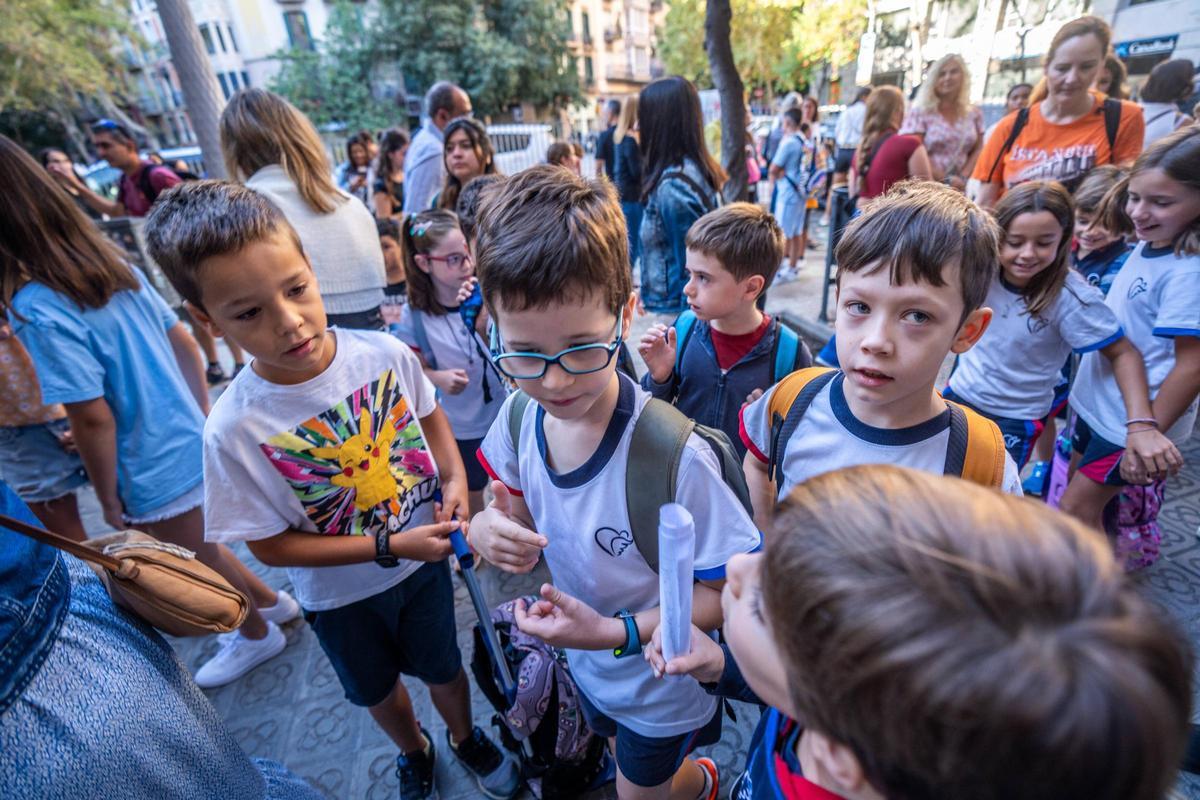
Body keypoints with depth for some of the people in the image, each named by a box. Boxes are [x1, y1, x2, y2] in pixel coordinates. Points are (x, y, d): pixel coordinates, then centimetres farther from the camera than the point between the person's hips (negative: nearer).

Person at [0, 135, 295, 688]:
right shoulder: (111, 261, -1)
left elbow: (93, 418, -21)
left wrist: (108, 499, -8)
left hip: (157, 474, -7)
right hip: (195, 445, 7)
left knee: (202, 564, 19)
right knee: (199, 554, 29)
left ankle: (258, 635, 44)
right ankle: (273, 602, 48)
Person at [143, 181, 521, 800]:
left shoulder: (385, 352, -22)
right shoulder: (236, 428, -27)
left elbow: (429, 417, -1)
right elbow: (271, 545, -16)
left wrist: (455, 479, -16)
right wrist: (390, 546, -23)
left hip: (424, 561, 1)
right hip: (341, 595, 0)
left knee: (444, 667, 25)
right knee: (378, 689, 28)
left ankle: (465, 736, 61)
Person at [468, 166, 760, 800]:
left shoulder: (676, 458, -38)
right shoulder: (518, 420, -21)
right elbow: (522, 518, -5)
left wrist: (614, 631, -32)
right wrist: (488, 530, -27)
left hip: (662, 682, -5)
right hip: (587, 669, 6)